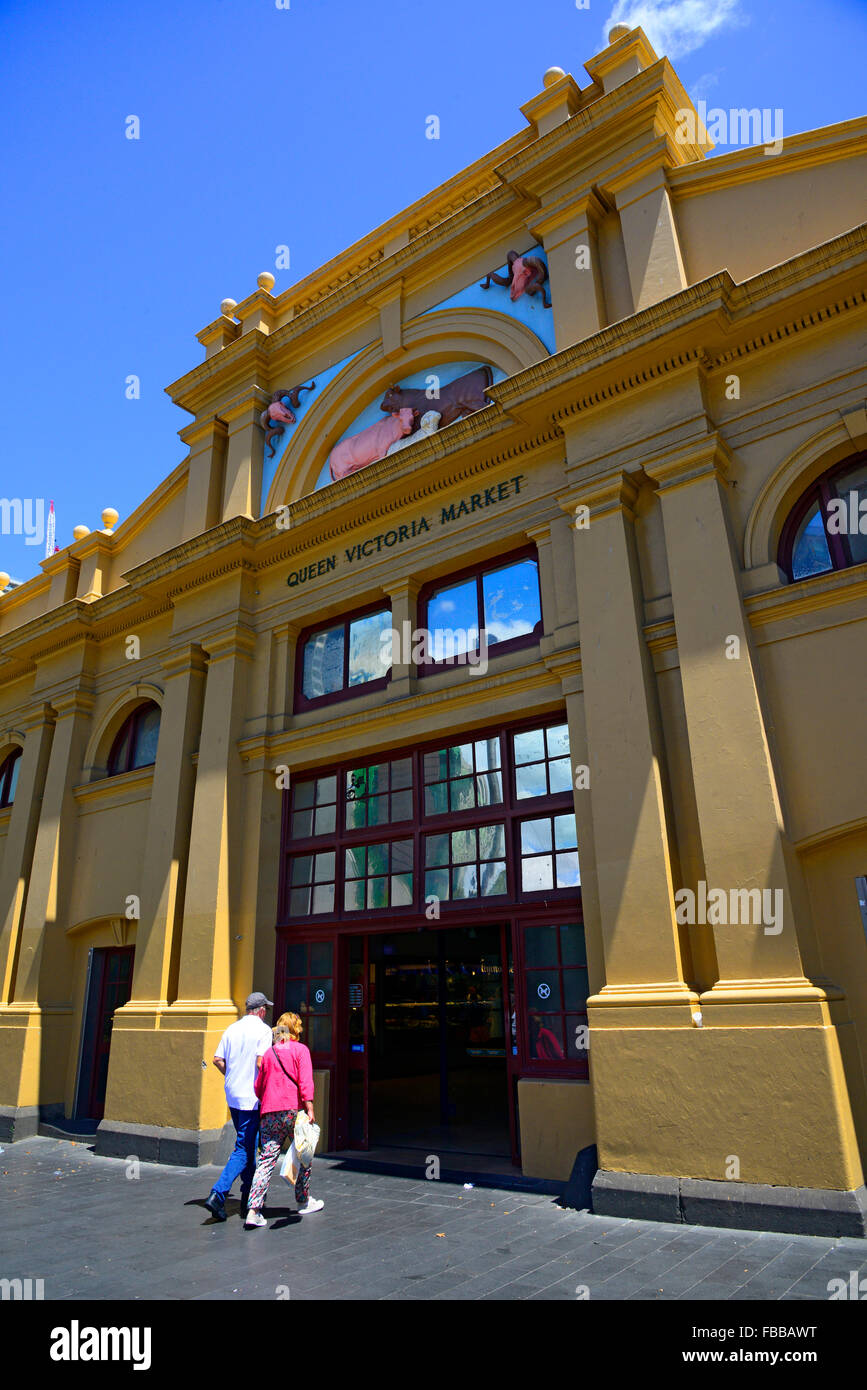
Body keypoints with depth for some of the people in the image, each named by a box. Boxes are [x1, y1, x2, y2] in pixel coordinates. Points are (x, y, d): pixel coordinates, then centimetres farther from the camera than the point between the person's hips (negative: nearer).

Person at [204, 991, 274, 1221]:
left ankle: (248, 1197, 27)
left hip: (232, 1095, 7)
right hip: (251, 1097, -7)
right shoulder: (263, 1030, -10)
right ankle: (218, 1194, -13)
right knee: (244, 1149, -2)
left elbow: (217, 1059, 6)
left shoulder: (232, 1028, 9)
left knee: (247, 1145, 18)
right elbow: (261, 1062, -19)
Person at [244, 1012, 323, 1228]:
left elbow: (258, 1086, 18)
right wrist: (309, 1108, -16)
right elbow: (305, 1080, -13)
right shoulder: (300, 1050, -1)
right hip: (293, 1110, -4)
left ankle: (253, 1209, -10)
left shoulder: (268, 1053, 12)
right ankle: (303, 1202, 26)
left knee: (266, 1160, 2)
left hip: (269, 1113, 4)